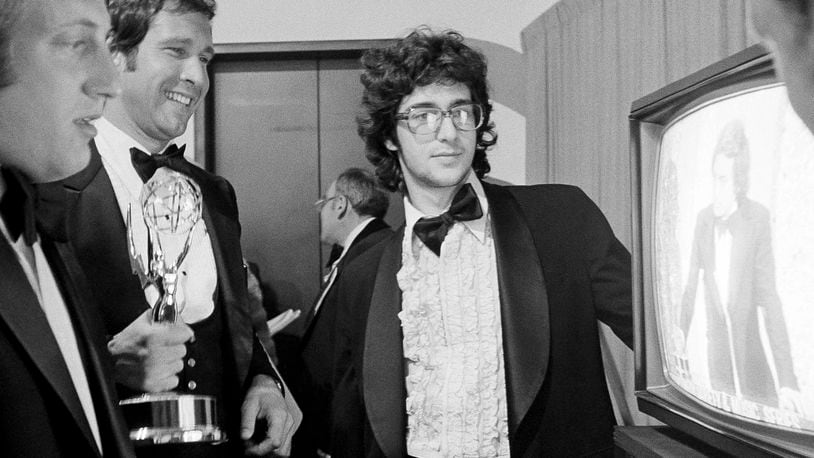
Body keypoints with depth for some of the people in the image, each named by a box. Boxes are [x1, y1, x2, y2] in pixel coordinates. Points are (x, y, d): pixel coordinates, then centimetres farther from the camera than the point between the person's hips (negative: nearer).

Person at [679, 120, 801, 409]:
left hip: (754, 365, -3)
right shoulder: (703, 219, -3)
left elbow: (769, 298, -13)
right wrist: (681, 336, 6)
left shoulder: (758, 219, -12)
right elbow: (691, 286, 5)